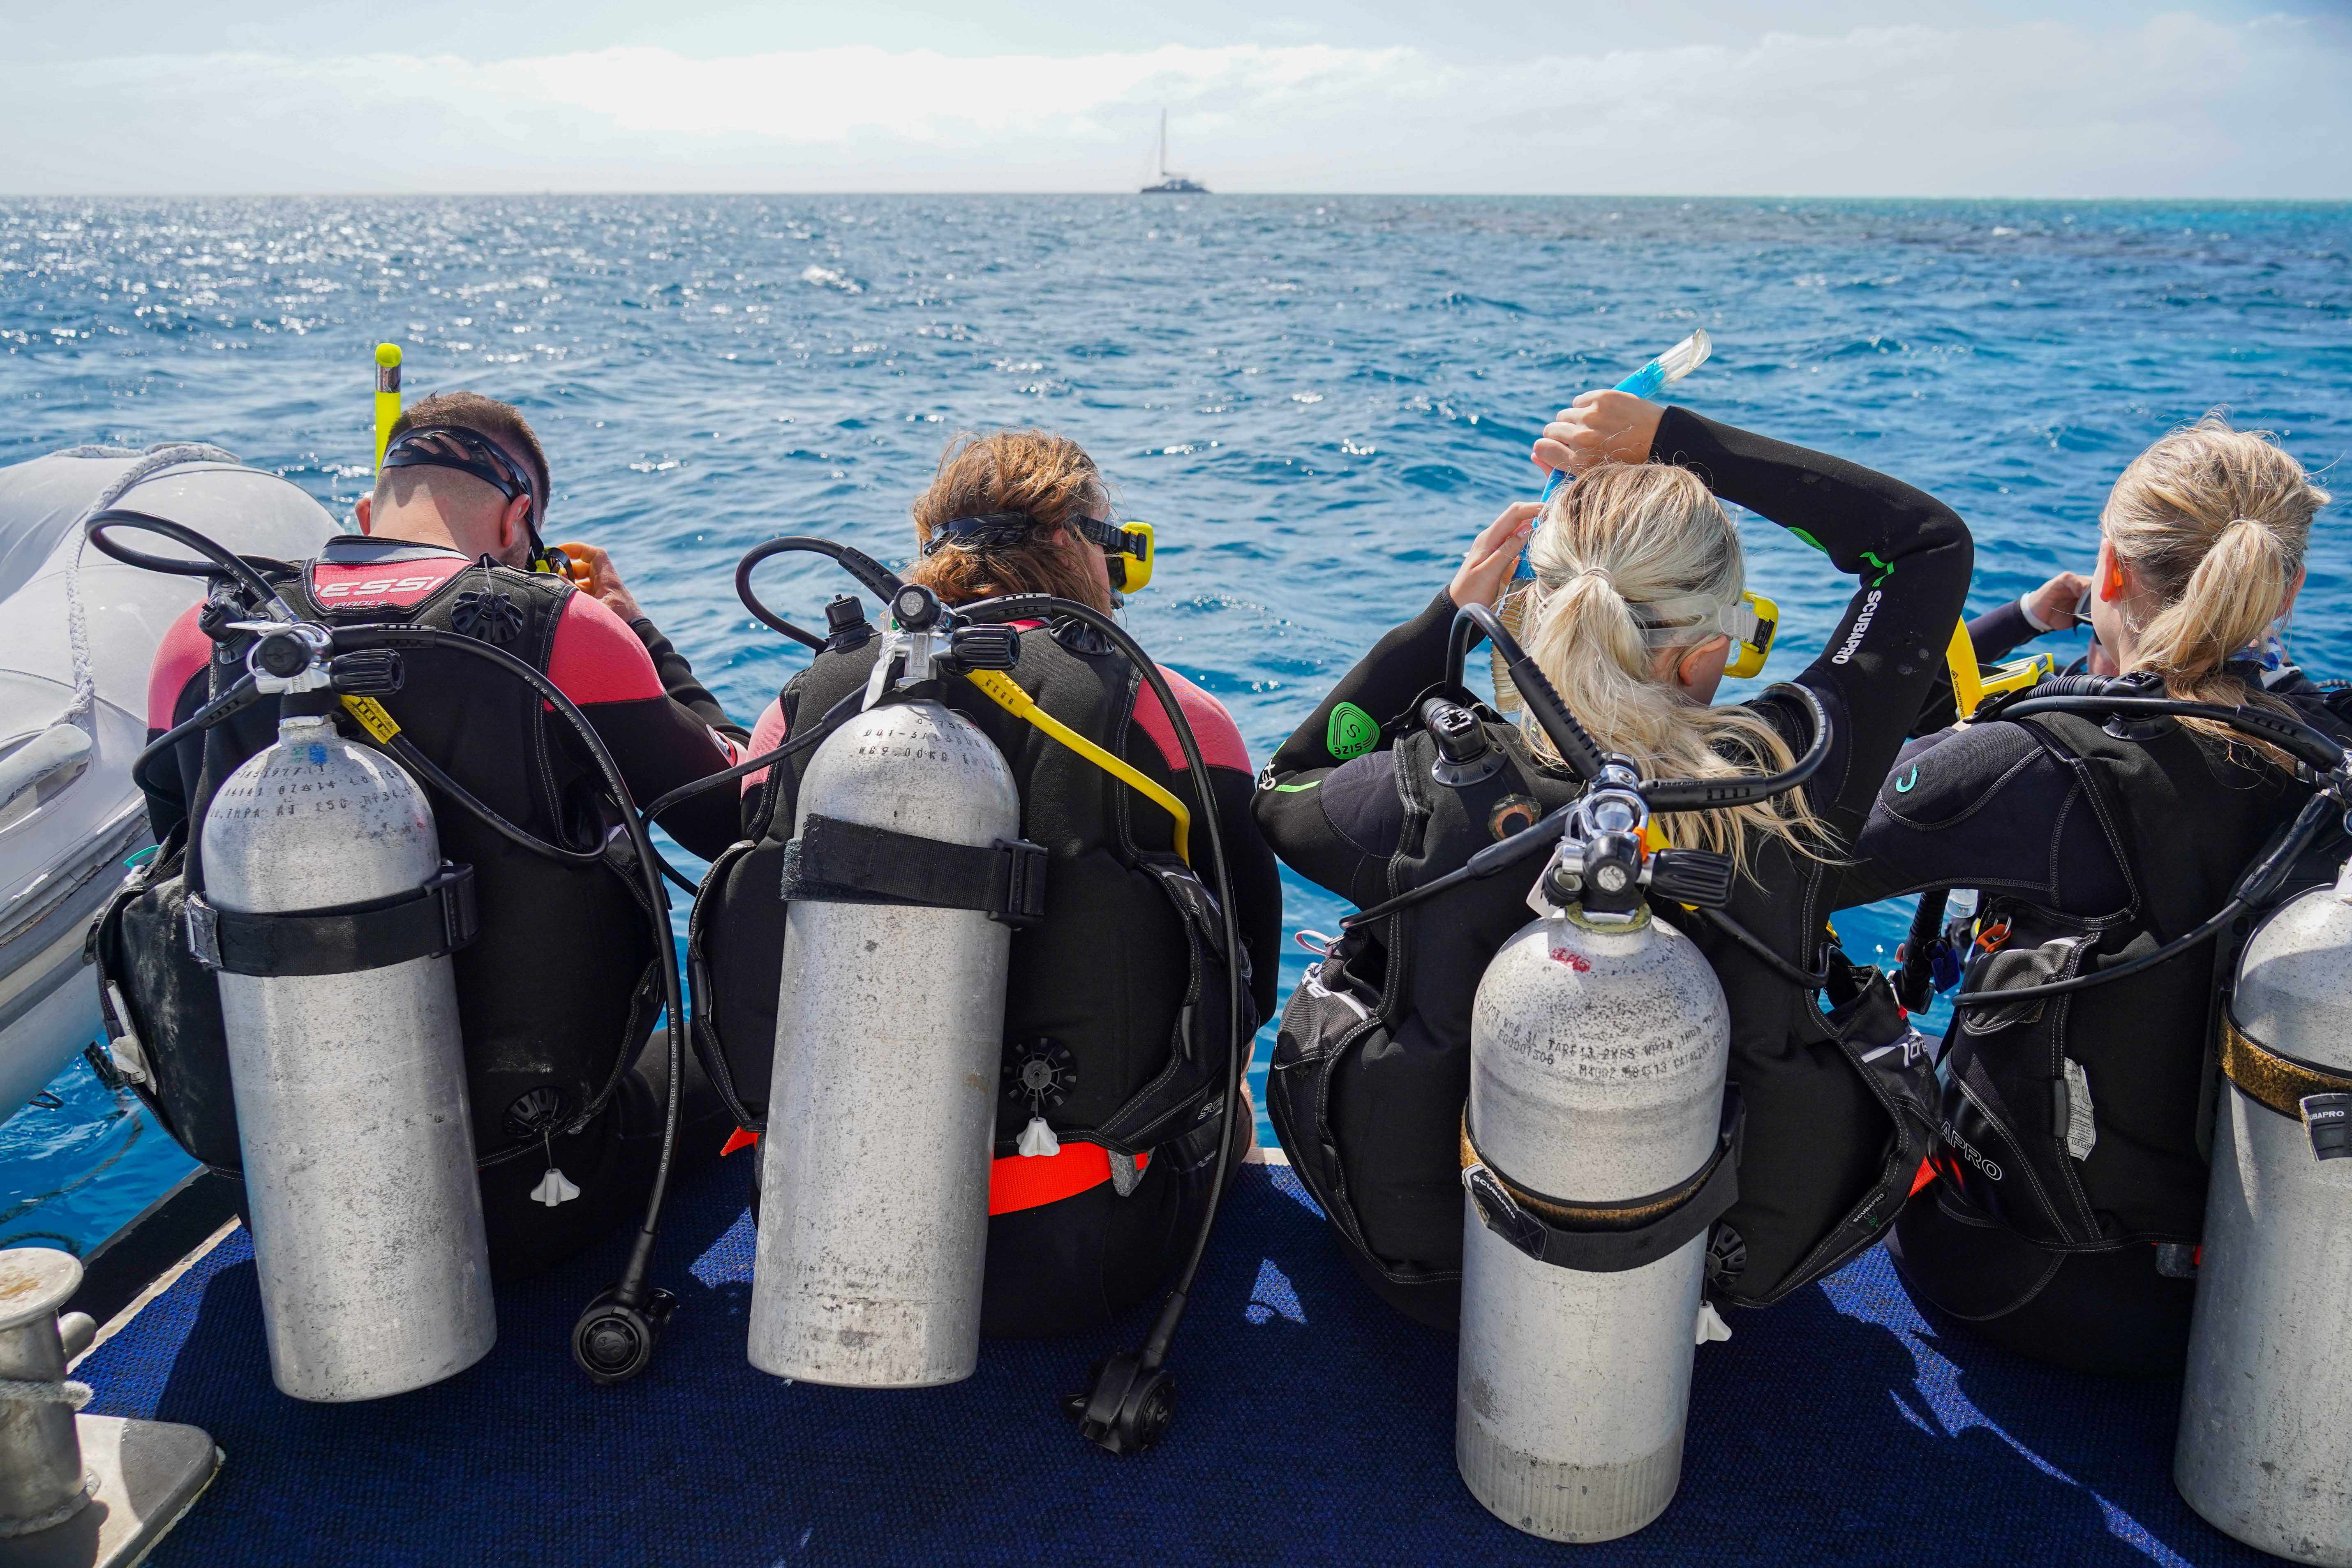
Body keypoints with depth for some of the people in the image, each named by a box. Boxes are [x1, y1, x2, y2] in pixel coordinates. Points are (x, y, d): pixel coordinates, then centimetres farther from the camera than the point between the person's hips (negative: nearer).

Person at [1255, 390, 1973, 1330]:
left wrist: (1447, 614, -3)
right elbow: (1933, 541, -6)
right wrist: (1675, 440, -8)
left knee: (1331, 989, 29)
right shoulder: (1789, 782, -25)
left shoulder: (1434, 791, -27)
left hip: (1442, 1277, 0)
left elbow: (1282, 794, 1)